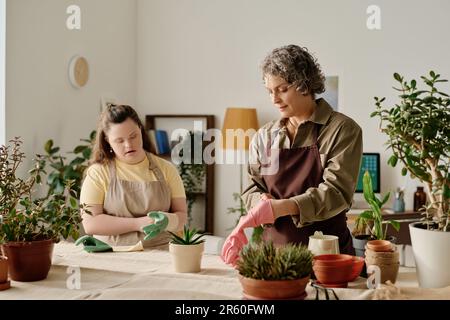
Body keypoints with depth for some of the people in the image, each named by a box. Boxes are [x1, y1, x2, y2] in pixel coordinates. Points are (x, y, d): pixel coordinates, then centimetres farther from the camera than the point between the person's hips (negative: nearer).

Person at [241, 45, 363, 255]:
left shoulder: (343, 130, -1)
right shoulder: (264, 136, 13)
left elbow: (336, 191, -11)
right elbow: (252, 186, 16)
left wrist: (284, 206, -23)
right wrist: (260, 201, -7)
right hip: (274, 244, 3)